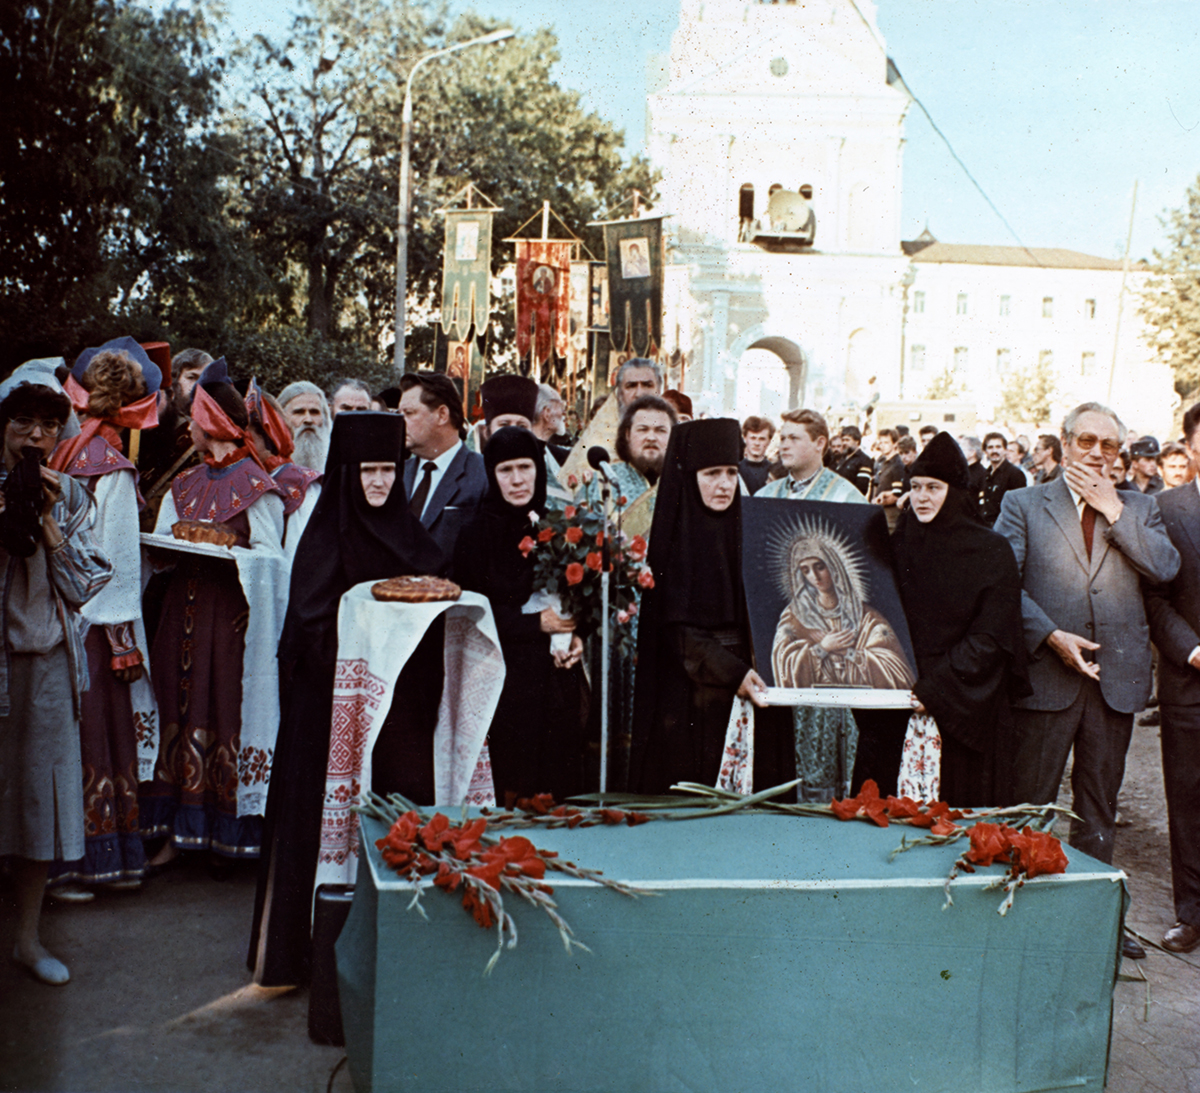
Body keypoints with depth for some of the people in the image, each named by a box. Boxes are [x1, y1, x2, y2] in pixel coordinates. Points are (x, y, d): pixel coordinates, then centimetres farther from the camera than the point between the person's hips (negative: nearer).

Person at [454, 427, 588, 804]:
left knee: (558, 786, 3)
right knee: (508, 787, -3)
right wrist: (535, 623, -13)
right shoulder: (477, 534, -1)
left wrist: (577, 636, -7)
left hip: (556, 678, 3)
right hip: (504, 679, -2)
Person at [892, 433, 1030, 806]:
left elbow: (989, 638, -10)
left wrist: (934, 688, -18)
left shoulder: (991, 551, -5)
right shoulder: (898, 544, 7)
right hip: (903, 702, 3)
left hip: (967, 710, -3)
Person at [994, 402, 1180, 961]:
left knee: (1099, 808, 14)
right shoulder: (1022, 504, 2)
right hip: (1047, 676, -3)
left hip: (1116, 678, 3)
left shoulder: (1138, 507, 10)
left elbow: (1166, 568, -6)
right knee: (1027, 806, 4)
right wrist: (1051, 635, -17)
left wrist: (1113, 510, -9)